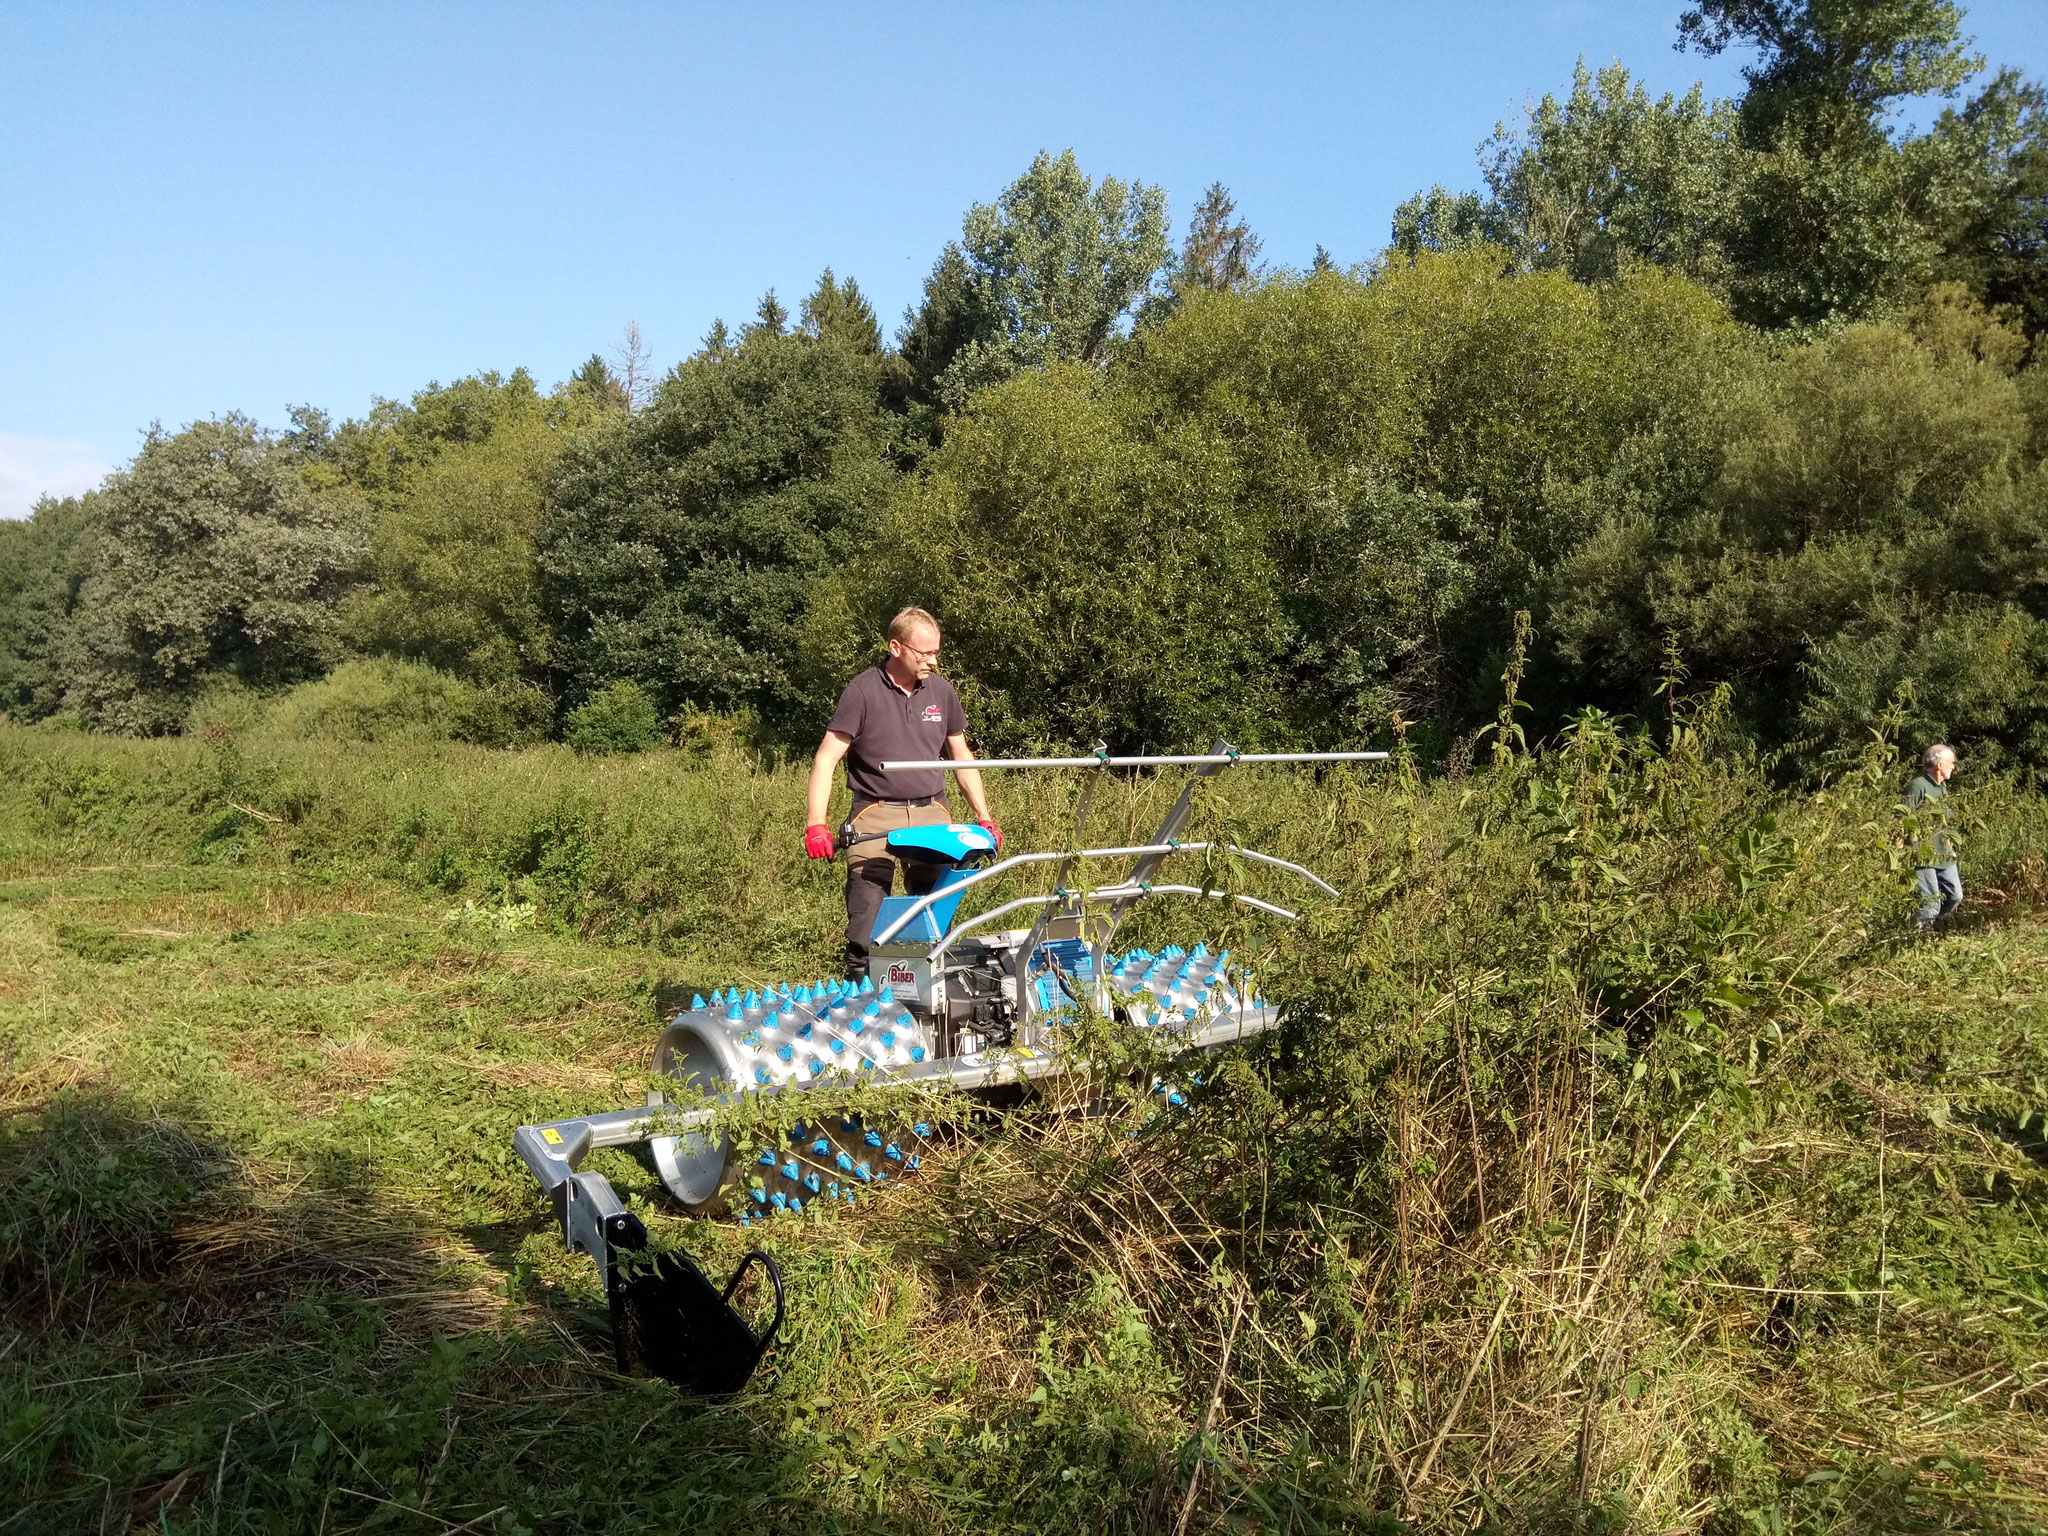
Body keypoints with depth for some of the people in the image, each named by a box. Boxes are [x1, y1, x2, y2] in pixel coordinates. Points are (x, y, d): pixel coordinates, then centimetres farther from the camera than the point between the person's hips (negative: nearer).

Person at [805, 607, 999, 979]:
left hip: (932, 814, 4)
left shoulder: (941, 690, 8)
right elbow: (826, 758, -7)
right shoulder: (863, 691, -6)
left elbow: (961, 756, 18)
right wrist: (816, 823, -16)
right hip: (876, 814, -4)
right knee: (866, 926, -9)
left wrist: (984, 817, 13)